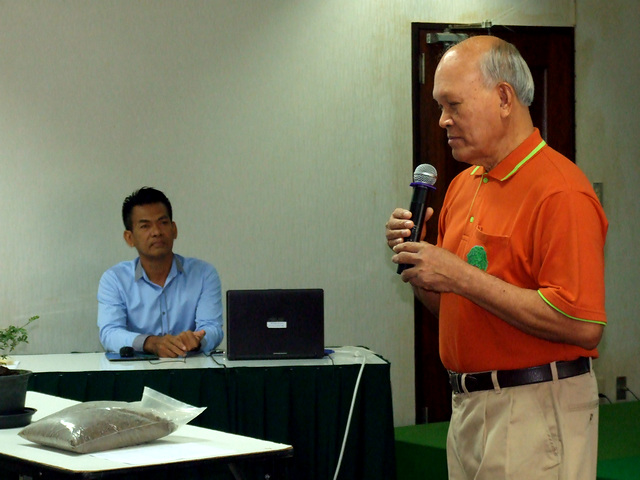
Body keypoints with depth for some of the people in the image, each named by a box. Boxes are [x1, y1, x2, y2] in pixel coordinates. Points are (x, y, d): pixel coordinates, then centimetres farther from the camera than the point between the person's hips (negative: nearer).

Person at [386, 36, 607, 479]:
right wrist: (415, 259, -1)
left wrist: (461, 277, -21)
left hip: (535, 411, -8)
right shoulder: (463, 185, 12)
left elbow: (583, 325, -24)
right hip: (467, 405, 8)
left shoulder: (560, 192, -15)